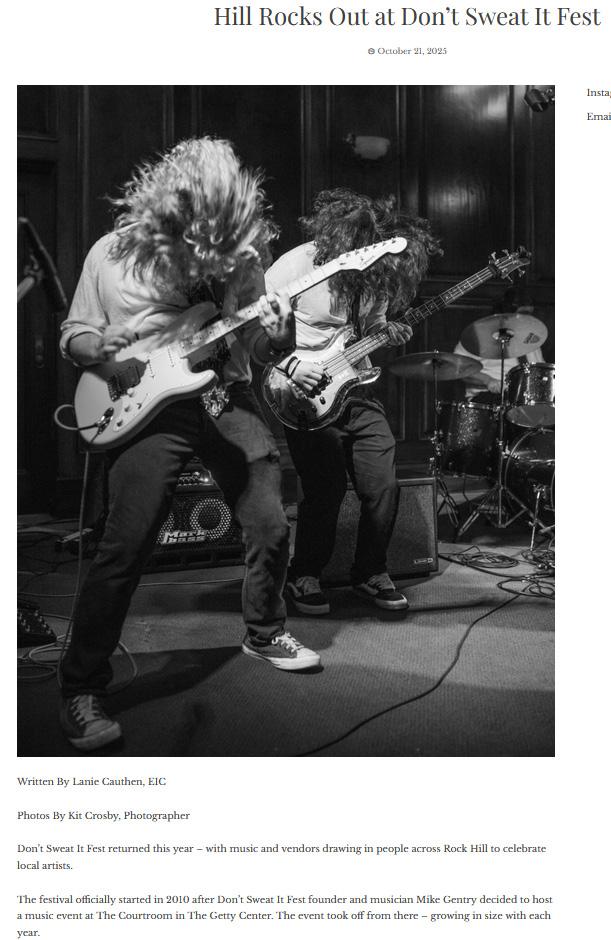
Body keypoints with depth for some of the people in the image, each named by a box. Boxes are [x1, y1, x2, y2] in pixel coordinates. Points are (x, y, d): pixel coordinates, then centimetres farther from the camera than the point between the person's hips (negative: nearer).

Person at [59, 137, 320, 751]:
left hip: (226, 399, 4)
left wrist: (274, 332, -12)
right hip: (148, 408, -3)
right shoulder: (112, 253, 0)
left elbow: (263, 353, 11)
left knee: (271, 527, 2)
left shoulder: (240, 255, 6)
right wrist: (100, 347, -15)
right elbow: (72, 336, 7)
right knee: (124, 550, -11)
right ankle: (82, 690, 5)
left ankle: (263, 633, 30)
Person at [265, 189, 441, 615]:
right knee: (328, 488, -12)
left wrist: (388, 334, -3)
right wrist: (290, 364, -21)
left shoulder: (371, 272, 3)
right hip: (305, 394, -6)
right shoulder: (296, 266, -14)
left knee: (384, 485, 0)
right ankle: (304, 575, 13)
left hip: (354, 388, 6)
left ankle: (370, 572, 22)